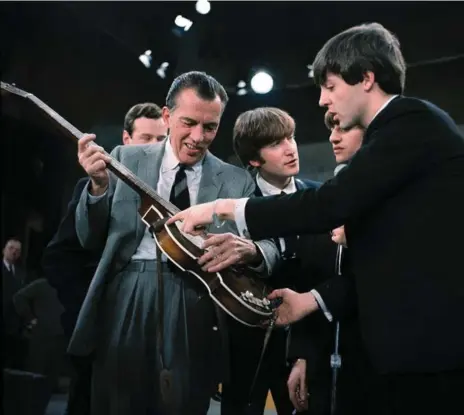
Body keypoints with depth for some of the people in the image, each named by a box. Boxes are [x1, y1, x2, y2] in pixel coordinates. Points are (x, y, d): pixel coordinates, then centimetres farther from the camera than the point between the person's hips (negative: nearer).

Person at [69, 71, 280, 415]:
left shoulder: (237, 181, 7)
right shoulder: (126, 160, 7)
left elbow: (270, 247, 3)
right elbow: (91, 239, 6)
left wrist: (250, 250, -21)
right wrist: (99, 185, -12)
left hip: (195, 314, 0)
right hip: (126, 304, 1)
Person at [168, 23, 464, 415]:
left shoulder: (414, 119, -11)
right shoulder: (402, 127, 17)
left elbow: (331, 203, -21)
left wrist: (226, 207, -12)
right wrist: (311, 300, 14)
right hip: (420, 333, 9)